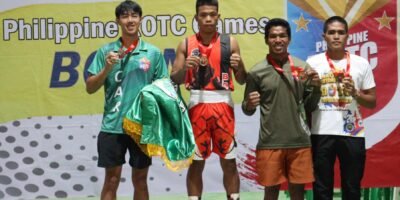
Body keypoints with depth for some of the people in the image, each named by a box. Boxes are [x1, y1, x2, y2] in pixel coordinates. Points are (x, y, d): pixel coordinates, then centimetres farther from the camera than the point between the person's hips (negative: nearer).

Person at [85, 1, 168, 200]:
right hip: (113, 125, 0)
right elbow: (90, 88, 3)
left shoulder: (153, 52, 3)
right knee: (111, 180, 6)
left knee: (140, 180, 10)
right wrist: (107, 68, -13)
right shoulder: (106, 51, 3)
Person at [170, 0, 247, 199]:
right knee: (195, 162, 6)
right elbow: (174, 80, 5)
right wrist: (185, 67, -14)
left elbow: (242, 81, 7)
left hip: (223, 103, 0)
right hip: (197, 104, 0)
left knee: (229, 161, 5)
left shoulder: (230, 42, 5)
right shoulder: (186, 44, 6)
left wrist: (239, 66, -13)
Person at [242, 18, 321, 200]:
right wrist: (249, 104, -18)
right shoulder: (257, 72, -3)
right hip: (270, 142, -2)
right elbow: (247, 110, 4)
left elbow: (310, 107, 9)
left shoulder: (303, 67, 3)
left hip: (300, 141, 2)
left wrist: (316, 88, -9)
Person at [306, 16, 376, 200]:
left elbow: (372, 102, 6)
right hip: (321, 133, -1)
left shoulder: (361, 64, 5)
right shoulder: (313, 63, 3)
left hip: (352, 133, 1)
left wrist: (355, 93, -9)